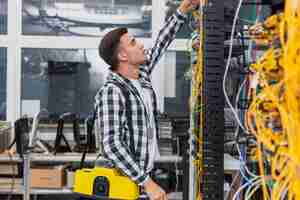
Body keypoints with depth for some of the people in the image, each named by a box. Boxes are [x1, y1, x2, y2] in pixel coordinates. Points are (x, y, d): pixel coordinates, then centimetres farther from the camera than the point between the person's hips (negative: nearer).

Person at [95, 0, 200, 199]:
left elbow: (161, 44, 18)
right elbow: (112, 145, -24)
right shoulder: (111, 92, -19)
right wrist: (147, 183, -25)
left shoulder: (142, 73, 4)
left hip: (146, 174, 8)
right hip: (126, 183, -8)